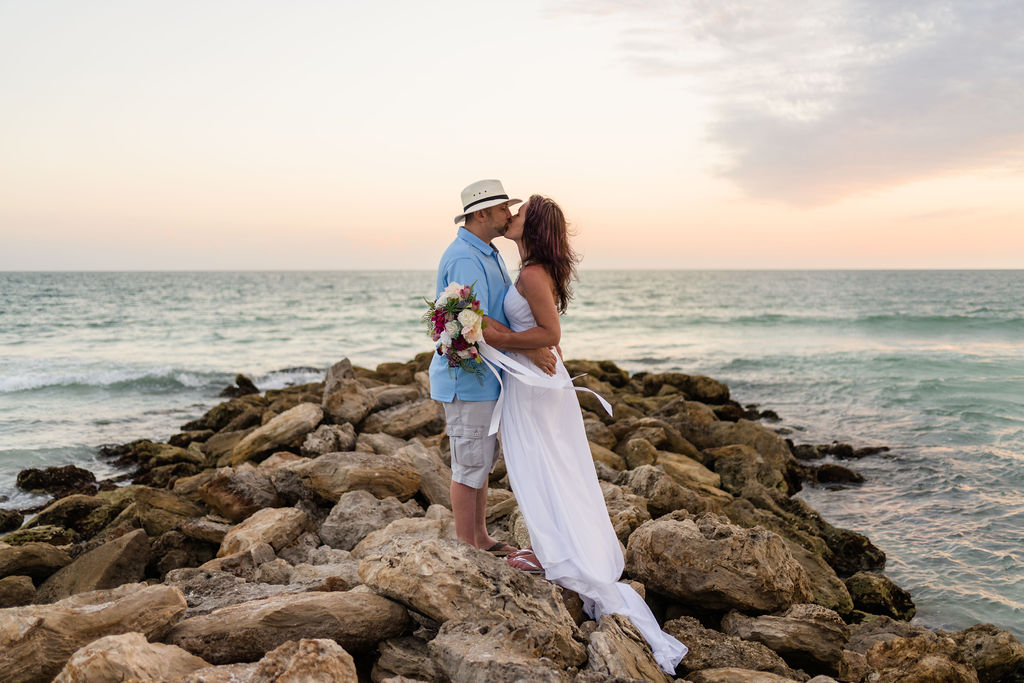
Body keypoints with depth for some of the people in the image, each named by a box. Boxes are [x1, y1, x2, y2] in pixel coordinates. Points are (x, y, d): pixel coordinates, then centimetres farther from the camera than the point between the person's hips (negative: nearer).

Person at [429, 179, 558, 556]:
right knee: (470, 462, -1)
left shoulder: (487, 255, 14)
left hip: (483, 375, 10)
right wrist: (529, 350, -24)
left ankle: (481, 539, 28)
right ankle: (465, 547, 11)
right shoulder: (464, 259, -20)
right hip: (466, 377, -10)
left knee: (482, 458, 17)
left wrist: (541, 339, -1)